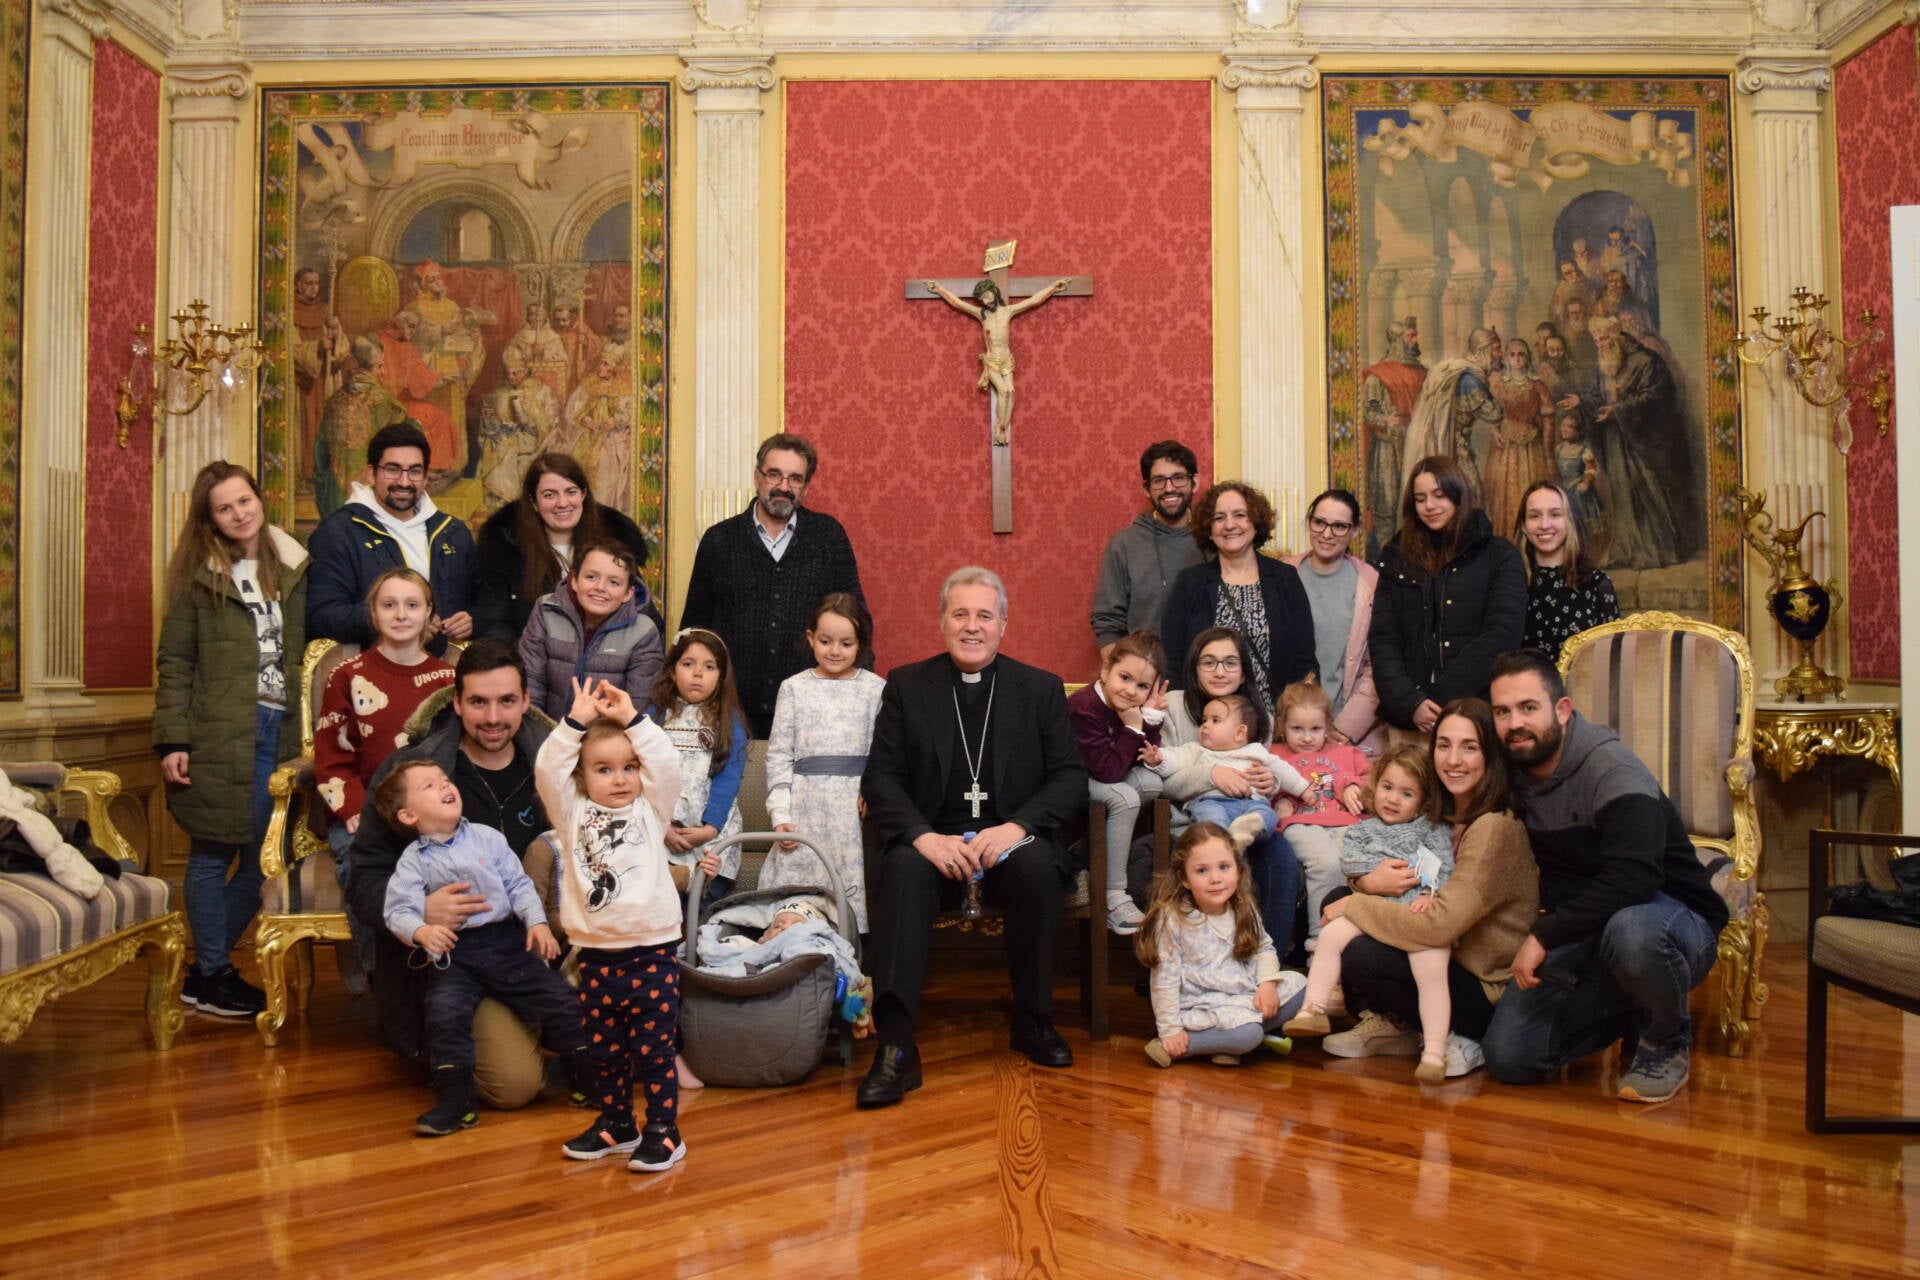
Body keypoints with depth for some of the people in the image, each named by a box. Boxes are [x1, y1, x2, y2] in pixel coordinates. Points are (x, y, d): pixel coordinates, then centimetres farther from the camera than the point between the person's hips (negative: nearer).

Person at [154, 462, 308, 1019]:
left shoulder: (291, 567, 10)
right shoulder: (199, 575, 1)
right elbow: (174, 661, -1)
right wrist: (172, 741, -9)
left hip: (277, 731, 4)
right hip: (220, 736, -4)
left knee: (262, 858, 5)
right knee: (213, 854, 2)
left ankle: (205, 969, 20)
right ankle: (213, 974, 15)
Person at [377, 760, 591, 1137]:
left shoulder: (487, 837, 8)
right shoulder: (413, 861, 1)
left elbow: (518, 884, 7)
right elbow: (399, 910, -9)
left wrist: (536, 921, -7)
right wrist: (422, 931, -30)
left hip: (505, 940, 2)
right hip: (453, 953, -2)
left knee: (560, 1001, -2)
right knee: (446, 1013, -25)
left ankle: (588, 1080, 13)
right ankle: (455, 1100, -12)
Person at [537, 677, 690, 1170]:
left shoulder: (650, 811, 5)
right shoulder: (573, 814, 6)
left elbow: (667, 764, -10)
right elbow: (547, 769, -6)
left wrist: (631, 718, -10)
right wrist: (576, 722, -11)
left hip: (651, 952, -2)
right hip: (596, 956, 3)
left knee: (653, 1049, 1)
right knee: (603, 1050, 14)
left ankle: (664, 1131, 11)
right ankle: (616, 1124, 30)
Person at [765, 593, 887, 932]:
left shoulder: (876, 688, 5)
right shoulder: (794, 688, 7)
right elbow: (778, 756, 5)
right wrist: (780, 815, -2)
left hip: (857, 806, -1)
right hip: (807, 805, 1)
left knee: (850, 887, -3)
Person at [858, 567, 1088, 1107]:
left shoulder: (1041, 688, 11)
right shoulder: (906, 685, 10)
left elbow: (1071, 778, 2)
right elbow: (880, 779, 2)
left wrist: (1016, 827, -16)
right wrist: (925, 836, -17)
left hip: (1011, 840, 0)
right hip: (933, 843, 0)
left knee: (1039, 865, -32)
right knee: (904, 870, -32)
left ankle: (1033, 1022, -12)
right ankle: (895, 1046, -33)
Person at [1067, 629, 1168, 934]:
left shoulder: (1134, 706, -4)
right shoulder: (1084, 707, -28)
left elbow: (1137, 761, -3)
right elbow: (1108, 772, -30)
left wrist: (1152, 718, -16)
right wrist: (1133, 729, -28)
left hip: (1100, 781, 8)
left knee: (1152, 782, -6)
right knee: (1125, 797, -27)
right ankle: (1115, 899, -21)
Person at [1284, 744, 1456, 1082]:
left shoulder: (1435, 832, 18)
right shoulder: (1363, 829, 24)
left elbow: (1445, 871, 4)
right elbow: (1348, 858, 6)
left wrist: (1429, 895, -14)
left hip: (1418, 914, -2)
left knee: (1432, 968, -24)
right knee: (1333, 933, -21)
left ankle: (1434, 1051, -21)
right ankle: (1313, 1010, -16)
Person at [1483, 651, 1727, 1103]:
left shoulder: (1612, 769, -21)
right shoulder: (1517, 778, 2)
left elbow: (1633, 878, -35)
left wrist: (1545, 935, -31)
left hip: (1675, 921, -6)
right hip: (1582, 939, 6)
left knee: (1630, 929, -43)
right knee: (1508, 1057, -9)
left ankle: (1668, 1041, -11)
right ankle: (1631, 1017, 15)